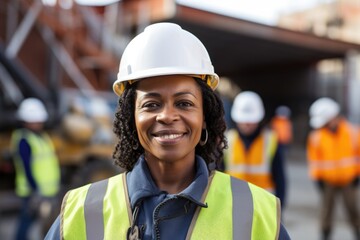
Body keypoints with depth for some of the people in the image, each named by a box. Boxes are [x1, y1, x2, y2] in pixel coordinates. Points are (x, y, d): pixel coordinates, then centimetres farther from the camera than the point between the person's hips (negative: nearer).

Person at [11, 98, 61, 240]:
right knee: (27, 221, -2)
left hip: (49, 190, 9)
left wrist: (56, 184, 18)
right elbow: (27, 168, -17)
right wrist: (36, 190, -19)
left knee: (50, 222, 13)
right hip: (33, 191, -9)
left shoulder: (43, 137, 14)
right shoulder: (23, 140, -13)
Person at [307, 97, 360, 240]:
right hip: (328, 181, 0)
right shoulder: (316, 136, -10)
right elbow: (313, 159, -4)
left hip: (348, 180, 0)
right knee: (327, 210, 6)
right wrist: (317, 177, -5)